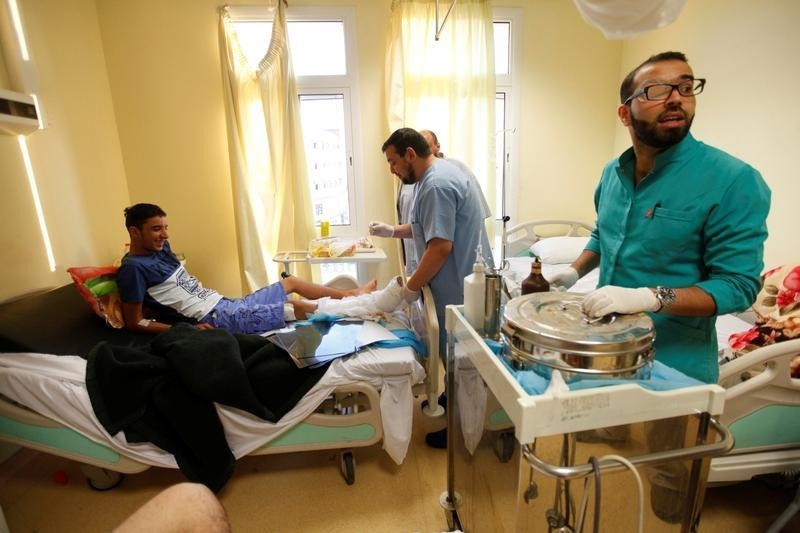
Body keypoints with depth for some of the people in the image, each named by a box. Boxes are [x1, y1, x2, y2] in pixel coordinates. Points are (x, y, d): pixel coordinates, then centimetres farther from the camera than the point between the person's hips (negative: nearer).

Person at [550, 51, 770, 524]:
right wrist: (575, 272, 2)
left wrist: (649, 297, -31)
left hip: (675, 363, -5)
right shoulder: (613, 173, 2)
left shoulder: (733, 181, -17)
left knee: (667, 487, 16)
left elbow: (740, 285, -18)